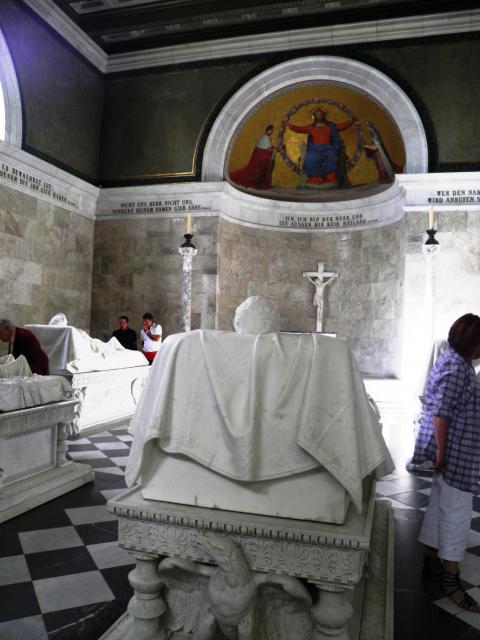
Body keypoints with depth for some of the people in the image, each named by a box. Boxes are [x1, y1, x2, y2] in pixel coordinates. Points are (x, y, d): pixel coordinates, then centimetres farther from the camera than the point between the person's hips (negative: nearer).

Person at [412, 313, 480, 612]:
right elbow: (441, 413, -24)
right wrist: (441, 451, -21)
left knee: (440, 504, 19)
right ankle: (451, 578, 12)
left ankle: (433, 559, 33)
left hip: (453, 452, 10)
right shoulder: (456, 368, -21)